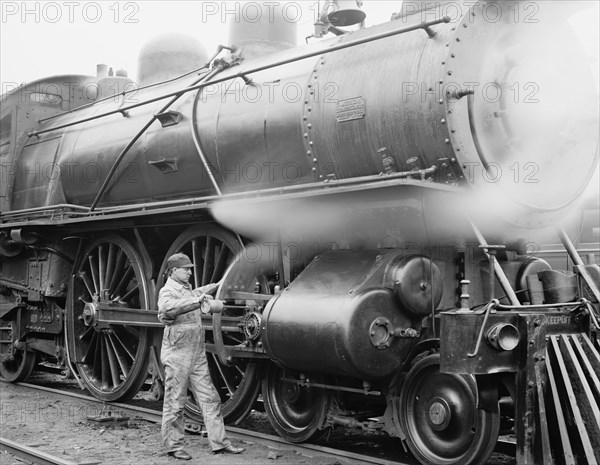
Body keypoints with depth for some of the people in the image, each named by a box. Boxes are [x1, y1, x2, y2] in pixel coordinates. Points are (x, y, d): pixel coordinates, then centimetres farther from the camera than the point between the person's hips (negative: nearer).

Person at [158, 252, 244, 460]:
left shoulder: (187, 289, 17)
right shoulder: (167, 291, -10)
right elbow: (167, 307, -34)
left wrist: (216, 286, 43)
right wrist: (196, 301, -41)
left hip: (197, 355, 9)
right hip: (177, 355, -8)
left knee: (210, 398, 7)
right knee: (175, 403, 1)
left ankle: (219, 443, 13)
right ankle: (173, 446, 13)